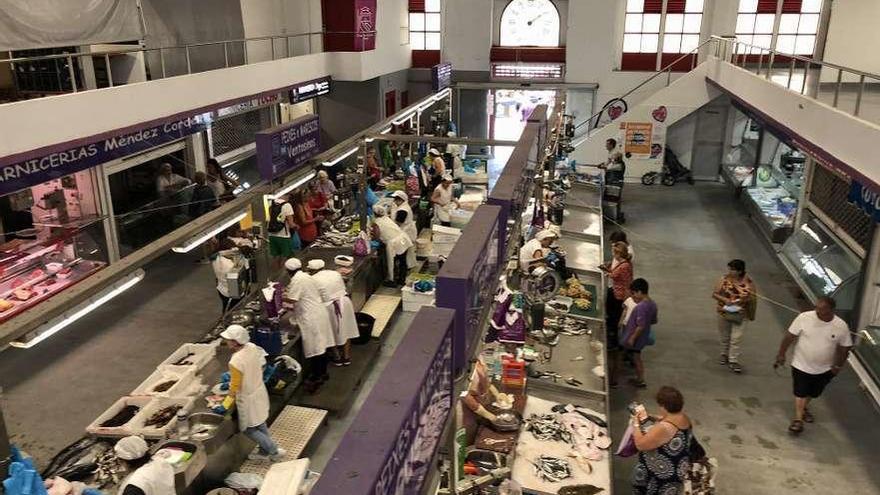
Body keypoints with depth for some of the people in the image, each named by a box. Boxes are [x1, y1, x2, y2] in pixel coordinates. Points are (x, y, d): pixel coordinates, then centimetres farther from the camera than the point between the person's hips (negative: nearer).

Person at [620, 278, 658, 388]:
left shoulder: (640, 307, -30)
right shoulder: (653, 304, -2)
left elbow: (641, 326, -29)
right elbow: (654, 321, 10)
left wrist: (632, 338, -20)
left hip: (635, 338, -8)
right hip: (643, 337, 8)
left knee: (637, 358, 9)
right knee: (637, 358, 21)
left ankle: (641, 381, 23)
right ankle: (640, 378, 33)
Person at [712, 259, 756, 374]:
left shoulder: (748, 283, -11)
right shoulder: (725, 279, -7)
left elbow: (752, 300, -4)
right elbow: (714, 294, -6)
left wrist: (752, 315, -6)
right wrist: (724, 299, -21)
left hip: (740, 316, -2)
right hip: (724, 313, 2)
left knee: (736, 339, -3)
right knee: (724, 337, 16)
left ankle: (733, 361, 6)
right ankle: (724, 355, 37)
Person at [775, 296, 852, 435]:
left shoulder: (841, 326, -16)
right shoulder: (804, 317, -19)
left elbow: (844, 348, -2)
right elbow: (790, 336, -10)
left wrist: (838, 366, 0)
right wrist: (781, 354, -7)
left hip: (824, 369, 2)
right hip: (801, 365, -2)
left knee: (814, 393, 22)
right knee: (800, 393, 0)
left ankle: (805, 408, 48)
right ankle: (798, 419, 11)